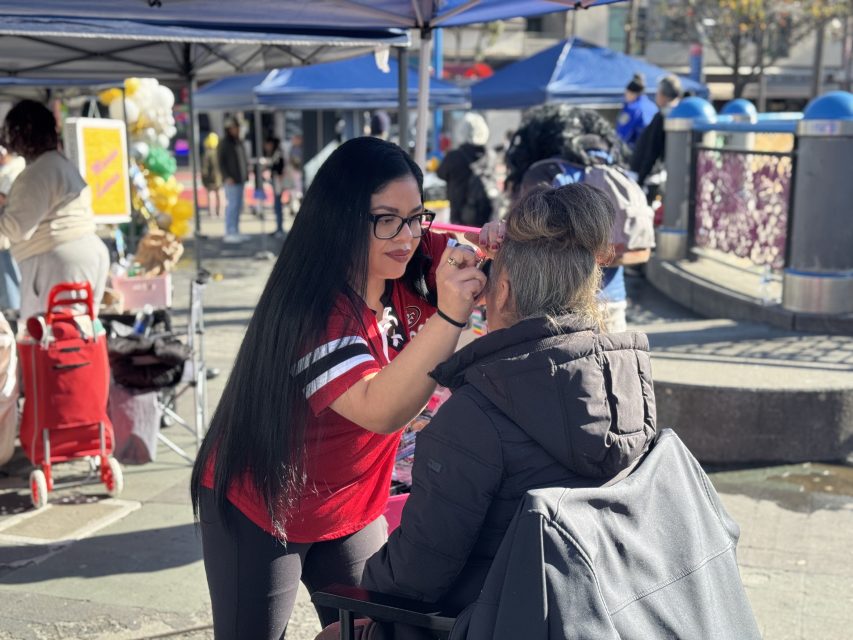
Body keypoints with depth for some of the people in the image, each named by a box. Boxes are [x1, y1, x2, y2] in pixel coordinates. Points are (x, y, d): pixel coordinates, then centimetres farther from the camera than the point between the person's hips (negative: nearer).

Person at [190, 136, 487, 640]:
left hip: (352, 505, 5)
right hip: (259, 509, -5)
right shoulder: (313, 309, -30)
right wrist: (449, 315, -52)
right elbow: (380, 410, -41)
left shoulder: (413, 270, -11)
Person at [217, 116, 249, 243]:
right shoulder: (224, 144, -7)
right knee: (232, 205, -10)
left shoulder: (239, 142, 17)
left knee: (238, 206, 11)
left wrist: (246, 174, 15)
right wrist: (227, 177, -19)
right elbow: (221, 162, -12)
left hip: (241, 179, 8)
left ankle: (235, 232, 17)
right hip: (231, 180, -8)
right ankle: (229, 233, -7)